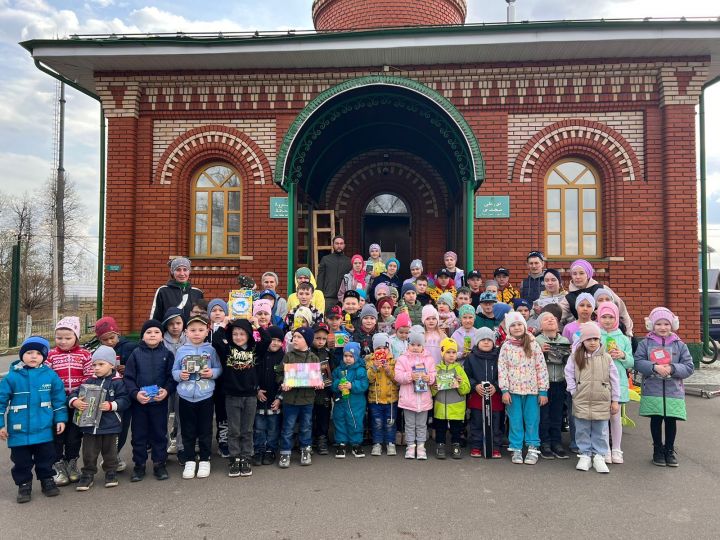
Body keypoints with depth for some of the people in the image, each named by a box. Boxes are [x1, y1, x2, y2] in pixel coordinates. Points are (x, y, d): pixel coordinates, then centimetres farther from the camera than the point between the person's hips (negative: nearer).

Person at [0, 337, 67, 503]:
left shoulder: (50, 375, -5)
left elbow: (58, 398, 2)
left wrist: (60, 418, 1)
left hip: (44, 429, 1)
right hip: (19, 430, -1)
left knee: (46, 458, 14)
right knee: (21, 460, 12)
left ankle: (47, 480, 32)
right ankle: (24, 485, 29)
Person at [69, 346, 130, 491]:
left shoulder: (117, 383, -7)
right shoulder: (90, 382, 3)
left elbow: (125, 400, -12)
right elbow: (75, 393, 2)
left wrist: (111, 405, -24)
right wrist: (75, 402, -18)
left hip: (110, 425, -3)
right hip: (90, 424, 3)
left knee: (109, 451, 13)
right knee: (89, 453, 11)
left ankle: (111, 472, 29)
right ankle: (88, 474, 26)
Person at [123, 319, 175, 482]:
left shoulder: (167, 354, 1)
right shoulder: (136, 354, 1)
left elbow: (172, 377, -1)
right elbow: (128, 377, -1)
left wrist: (166, 391, -17)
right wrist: (135, 393, -15)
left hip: (160, 401, 0)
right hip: (138, 401, 1)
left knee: (159, 433, 9)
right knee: (138, 434, 10)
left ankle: (159, 464, 21)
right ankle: (139, 465, 23)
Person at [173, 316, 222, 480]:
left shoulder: (210, 350, -1)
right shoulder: (181, 351, 2)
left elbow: (219, 368, 3)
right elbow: (174, 371, 6)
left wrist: (212, 373, -17)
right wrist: (179, 375, -15)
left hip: (205, 397, -1)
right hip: (186, 397, 1)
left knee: (205, 431, 8)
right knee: (188, 431, 10)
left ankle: (205, 460, 22)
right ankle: (189, 461, 23)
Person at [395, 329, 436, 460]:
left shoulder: (429, 359, 5)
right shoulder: (402, 359, -2)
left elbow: (434, 375, 3)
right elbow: (398, 376, -10)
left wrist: (429, 378, -18)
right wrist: (410, 376, -24)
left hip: (424, 399, 1)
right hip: (408, 399, -1)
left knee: (422, 424, 11)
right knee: (409, 424, 9)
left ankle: (421, 446, 21)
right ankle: (410, 445, 20)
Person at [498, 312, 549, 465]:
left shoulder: (533, 345, -1)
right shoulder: (506, 347, 0)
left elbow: (541, 368, -1)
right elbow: (502, 369, -2)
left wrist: (543, 391, -4)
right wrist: (504, 390, -8)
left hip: (532, 390, 0)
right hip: (513, 390, 0)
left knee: (532, 420, 5)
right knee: (515, 421, 7)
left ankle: (533, 449, 17)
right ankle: (516, 449, 19)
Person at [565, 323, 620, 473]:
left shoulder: (606, 358, -1)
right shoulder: (575, 357, -1)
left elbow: (614, 380, 3)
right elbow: (569, 375, 3)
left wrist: (615, 400, 3)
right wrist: (574, 392, -3)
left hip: (602, 402, 0)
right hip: (581, 402, 0)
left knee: (600, 431, 8)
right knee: (582, 431, 8)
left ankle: (599, 456, 20)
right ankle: (585, 455, 21)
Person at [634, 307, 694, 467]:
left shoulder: (679, 345, 3)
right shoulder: (645, 343, -1)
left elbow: (689, 367, 1)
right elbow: (638, 362, -8)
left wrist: (672, 368, -16)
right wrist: (655, 367, -22)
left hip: (674, 391, 1)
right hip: (652, 391, -1)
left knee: (671, 421, 7)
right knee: (656, 420, 7)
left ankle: (669, 450, 25)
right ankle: (658, 449, 24)